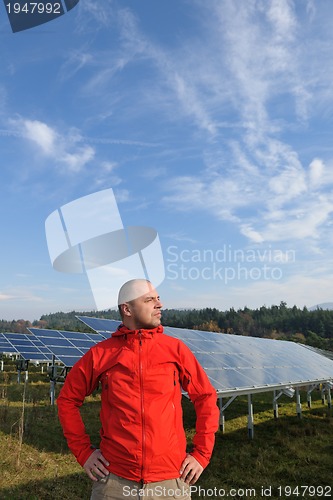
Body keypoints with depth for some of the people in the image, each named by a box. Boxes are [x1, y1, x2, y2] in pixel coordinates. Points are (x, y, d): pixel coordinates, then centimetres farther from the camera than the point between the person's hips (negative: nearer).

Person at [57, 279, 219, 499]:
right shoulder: (100, 354, -5)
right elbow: (67, 400, 6)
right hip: (115, 479, 0)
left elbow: (206, 398, 3)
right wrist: (83, 451, 3)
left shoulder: (175, 349, -3)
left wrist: (201, 454, 1)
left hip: (170, 480, 1)